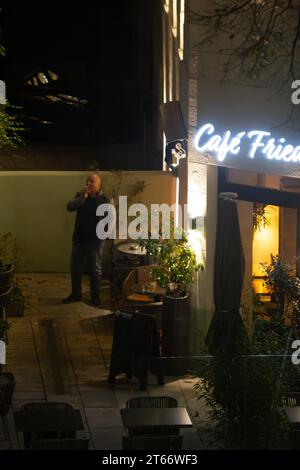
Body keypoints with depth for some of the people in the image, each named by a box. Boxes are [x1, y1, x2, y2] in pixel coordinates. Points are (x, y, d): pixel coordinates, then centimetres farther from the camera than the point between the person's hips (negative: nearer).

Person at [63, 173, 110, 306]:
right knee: (75, 267, 8)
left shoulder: (104, 199, -4)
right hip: (79, 238, 3)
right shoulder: (80, 195, 5)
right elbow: (69, 207, -10)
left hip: (95, 239, -3)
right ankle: (75, 294, 21)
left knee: (95, 269, 5)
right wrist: (83, 197, -20)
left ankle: (95, 296, 16)